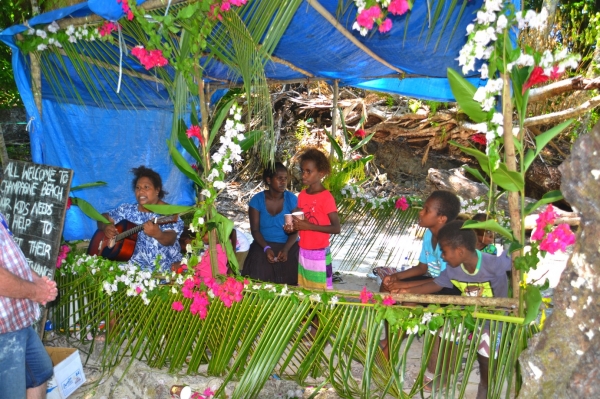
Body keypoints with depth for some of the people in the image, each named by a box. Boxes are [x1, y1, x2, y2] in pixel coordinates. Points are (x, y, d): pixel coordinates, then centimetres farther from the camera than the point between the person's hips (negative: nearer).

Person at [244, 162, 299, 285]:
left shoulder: (291, 199, -3)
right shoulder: (257, 200, -3)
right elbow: (255, 230, -3)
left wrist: (286, 249, -19)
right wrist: (266, 248, -19)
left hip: (288, 245, 0)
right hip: (263, 245, 0)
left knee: (289, 274, -24)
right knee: (259, 273, -22)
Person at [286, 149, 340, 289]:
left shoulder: (326, 197, -16)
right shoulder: (302, 195, 5)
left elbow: (336, 228, -19)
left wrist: (308, 226, -24)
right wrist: (293, 227, -5)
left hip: (319, 254, -6)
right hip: (303, 252, 7)